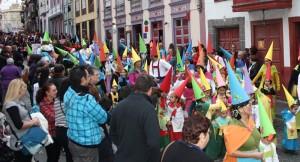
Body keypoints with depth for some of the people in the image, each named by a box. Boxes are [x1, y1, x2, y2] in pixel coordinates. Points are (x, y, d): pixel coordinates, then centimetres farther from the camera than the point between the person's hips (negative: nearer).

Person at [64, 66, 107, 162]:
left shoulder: (68, 94, -2)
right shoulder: (87, 100, -28)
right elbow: (103, 118, -15)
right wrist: (97, 106, 3)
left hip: (73, 140, 8)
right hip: (87, 145, -8)